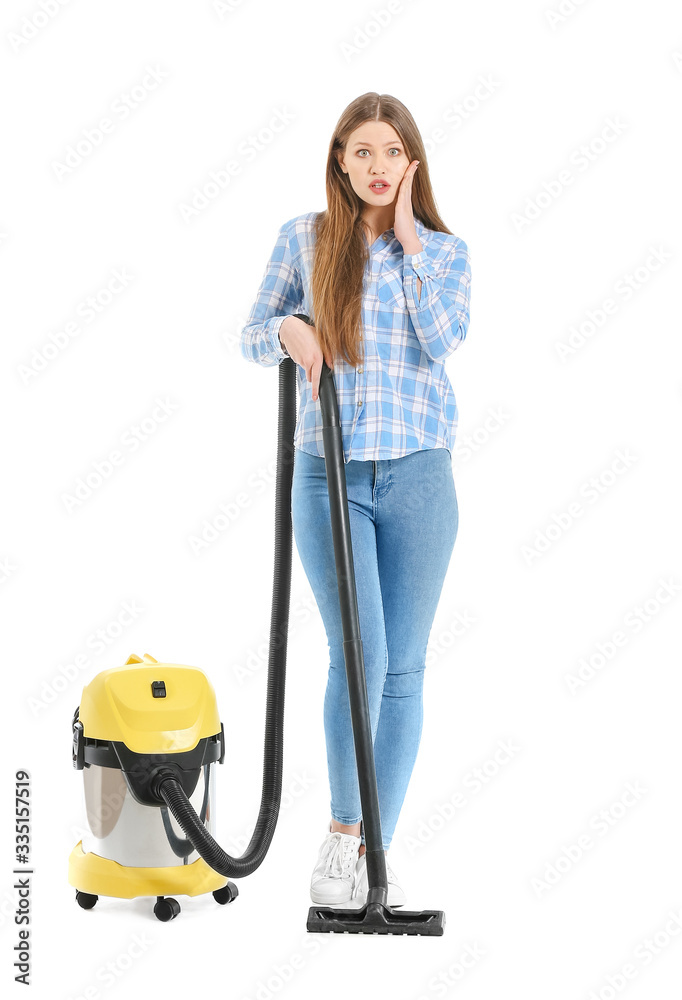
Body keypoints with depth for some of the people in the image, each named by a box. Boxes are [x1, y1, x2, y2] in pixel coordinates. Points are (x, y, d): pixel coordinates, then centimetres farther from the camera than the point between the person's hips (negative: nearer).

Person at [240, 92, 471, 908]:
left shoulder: (444, 250, 6)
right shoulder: (302, 239, 5)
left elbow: (442, 339, -11)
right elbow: (250, 340, 10)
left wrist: (408, 237, -7)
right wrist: (289, 328, -12)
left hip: (417, 473, 1)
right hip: (327, 473, -1)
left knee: (403, 667, 3)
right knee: (358, 652, -13)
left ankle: (376, 850, 13)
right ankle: (342, 828, 7)